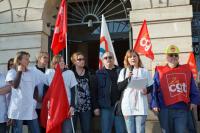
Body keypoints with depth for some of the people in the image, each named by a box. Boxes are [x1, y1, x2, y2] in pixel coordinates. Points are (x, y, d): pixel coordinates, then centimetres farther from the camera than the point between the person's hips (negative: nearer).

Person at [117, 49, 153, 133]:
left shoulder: (144, 71, 7)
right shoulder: (123, 71, 7)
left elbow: (151, 87, 11)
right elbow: (119, 87, -1)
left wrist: (146, 90, -10)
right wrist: (127, 78, -14)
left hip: (141, 107, 0)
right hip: (128, 106, 0)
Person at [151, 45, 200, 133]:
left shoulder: (186, 70, 11)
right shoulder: (159, 71, 4)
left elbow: (193, 88, 14)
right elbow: (154, 90, 1)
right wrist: (154, 104, -6)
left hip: (182, 110, 1)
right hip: (165, 110, -1)